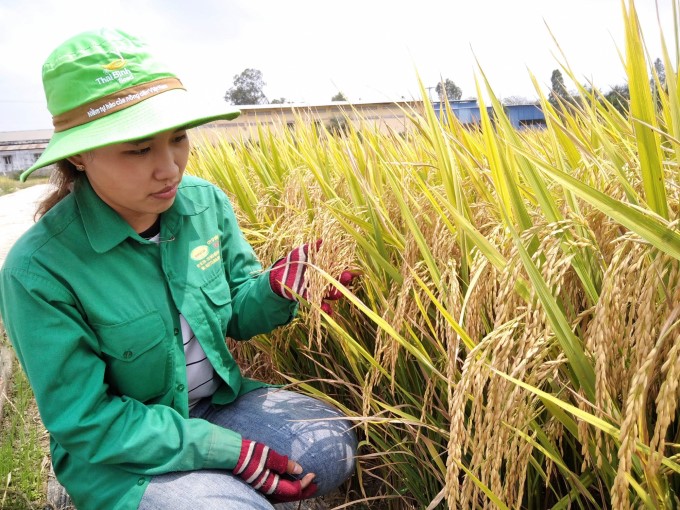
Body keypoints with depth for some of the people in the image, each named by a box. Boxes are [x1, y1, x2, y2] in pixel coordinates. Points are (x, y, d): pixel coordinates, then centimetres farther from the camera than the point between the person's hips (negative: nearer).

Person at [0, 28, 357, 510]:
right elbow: (85, 419, -18)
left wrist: (279, 288, -24)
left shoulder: (207, 203, -10)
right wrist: (231, 451, -23)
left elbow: (236, 315, 1)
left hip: (220, 399, 5)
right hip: (117, 448, -4)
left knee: (334, 447, -16)